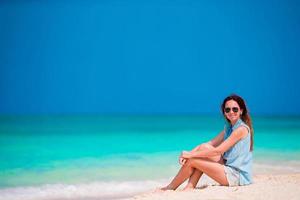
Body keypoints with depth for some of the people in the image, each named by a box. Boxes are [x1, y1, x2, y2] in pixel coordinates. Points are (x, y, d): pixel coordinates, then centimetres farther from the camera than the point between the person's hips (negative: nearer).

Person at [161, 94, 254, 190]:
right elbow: (210, 144, 8)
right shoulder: (228, 128, 14)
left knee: (192, 160, -9)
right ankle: (190, 186, -6)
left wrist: (191, 155, -17)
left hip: (237, 176, -8)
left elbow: (218, 151, -19)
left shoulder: (242, 129, -15)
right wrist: (189, 153, -9)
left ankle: (170, 188, 8)